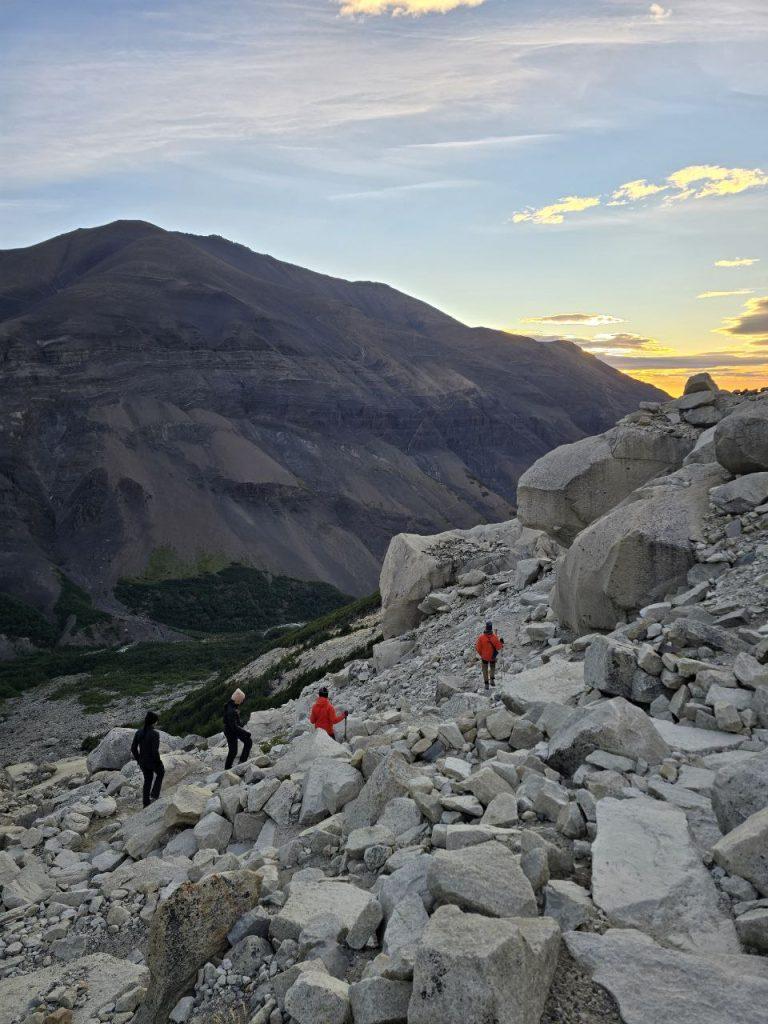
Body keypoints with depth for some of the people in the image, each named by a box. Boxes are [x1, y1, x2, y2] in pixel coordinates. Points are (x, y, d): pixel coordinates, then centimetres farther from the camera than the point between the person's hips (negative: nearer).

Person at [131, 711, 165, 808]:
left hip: (142, 761, 5)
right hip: (153, 761, -5)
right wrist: (159, 763, -11)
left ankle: (146, 804, 32)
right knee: (160, 773, 28)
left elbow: (133, 748, 0)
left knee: (147, 780, 25)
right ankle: (154, 795, 23)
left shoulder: (139, 732, -6)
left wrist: (138, 759, 14)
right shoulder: (155, 733, -25)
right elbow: (155, 751, -27)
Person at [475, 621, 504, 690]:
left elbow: (477, 648, -14)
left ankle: (486, 683, 19)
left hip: (484, 657, 0)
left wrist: (480, 653, 5)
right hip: (493, 656, 0)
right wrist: (501, 643, 6)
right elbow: (498, 647, -13)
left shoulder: (481, 637, -21)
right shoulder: (494, 637, -21)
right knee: (492, 667, 28)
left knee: (485, 669, 18)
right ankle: (492, 679, 18)